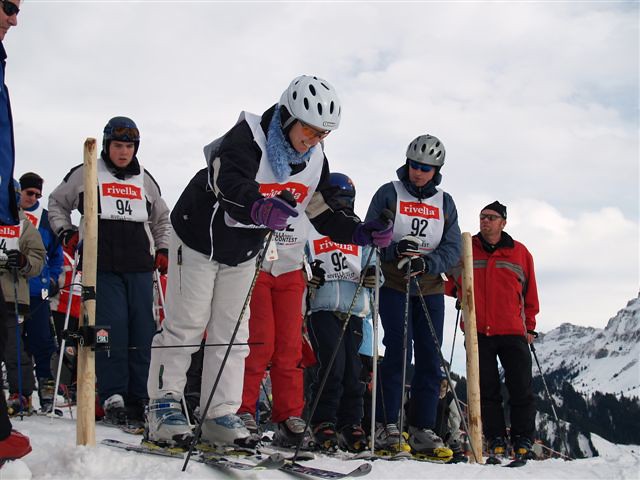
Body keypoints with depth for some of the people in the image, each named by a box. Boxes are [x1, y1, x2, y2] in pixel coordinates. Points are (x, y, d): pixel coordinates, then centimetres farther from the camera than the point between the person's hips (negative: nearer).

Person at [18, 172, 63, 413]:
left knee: (41, 339, -1)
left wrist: (53, 279, 8)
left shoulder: (46, 219, 9)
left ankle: (46, 384, 8)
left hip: (37, 290, 0)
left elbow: (56, 253, 16)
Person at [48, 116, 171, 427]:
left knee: (143, 331, -2)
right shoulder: (85, 174, 10)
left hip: (139, 265, 3)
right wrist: (65, 232, 6)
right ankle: (113, 398, -9)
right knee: (112, 328, -14)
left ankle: (139, 400, 2)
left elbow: (162, 218, 31)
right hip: (103, 265, -3)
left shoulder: (145, 180, 19)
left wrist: (163, 250, 18)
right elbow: (56, 203, 21)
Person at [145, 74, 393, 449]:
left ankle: (221, 415, 9)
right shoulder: (248, 138, -28)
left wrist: (361, 232, -17)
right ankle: (164, 405, 6)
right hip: (199, 235, -6)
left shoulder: (315, 161, -6)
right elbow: (231, 186, -46)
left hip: (244, 252, 7)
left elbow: (325, 212, 0)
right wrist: (261, 208, -66)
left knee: (232, 333, 5)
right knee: (186, 325, -4)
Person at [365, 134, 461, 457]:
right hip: (393, 285, -4)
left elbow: (453, 248, 4)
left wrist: (426, 262, -16)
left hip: (430, 289, 4)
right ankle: (385, 426, -6)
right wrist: (395, 250, -21)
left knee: (430, 358, 0)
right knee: (399, 352, -13)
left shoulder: (445, 203, 12)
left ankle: (422, 431, 5)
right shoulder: (389, 194, 3)